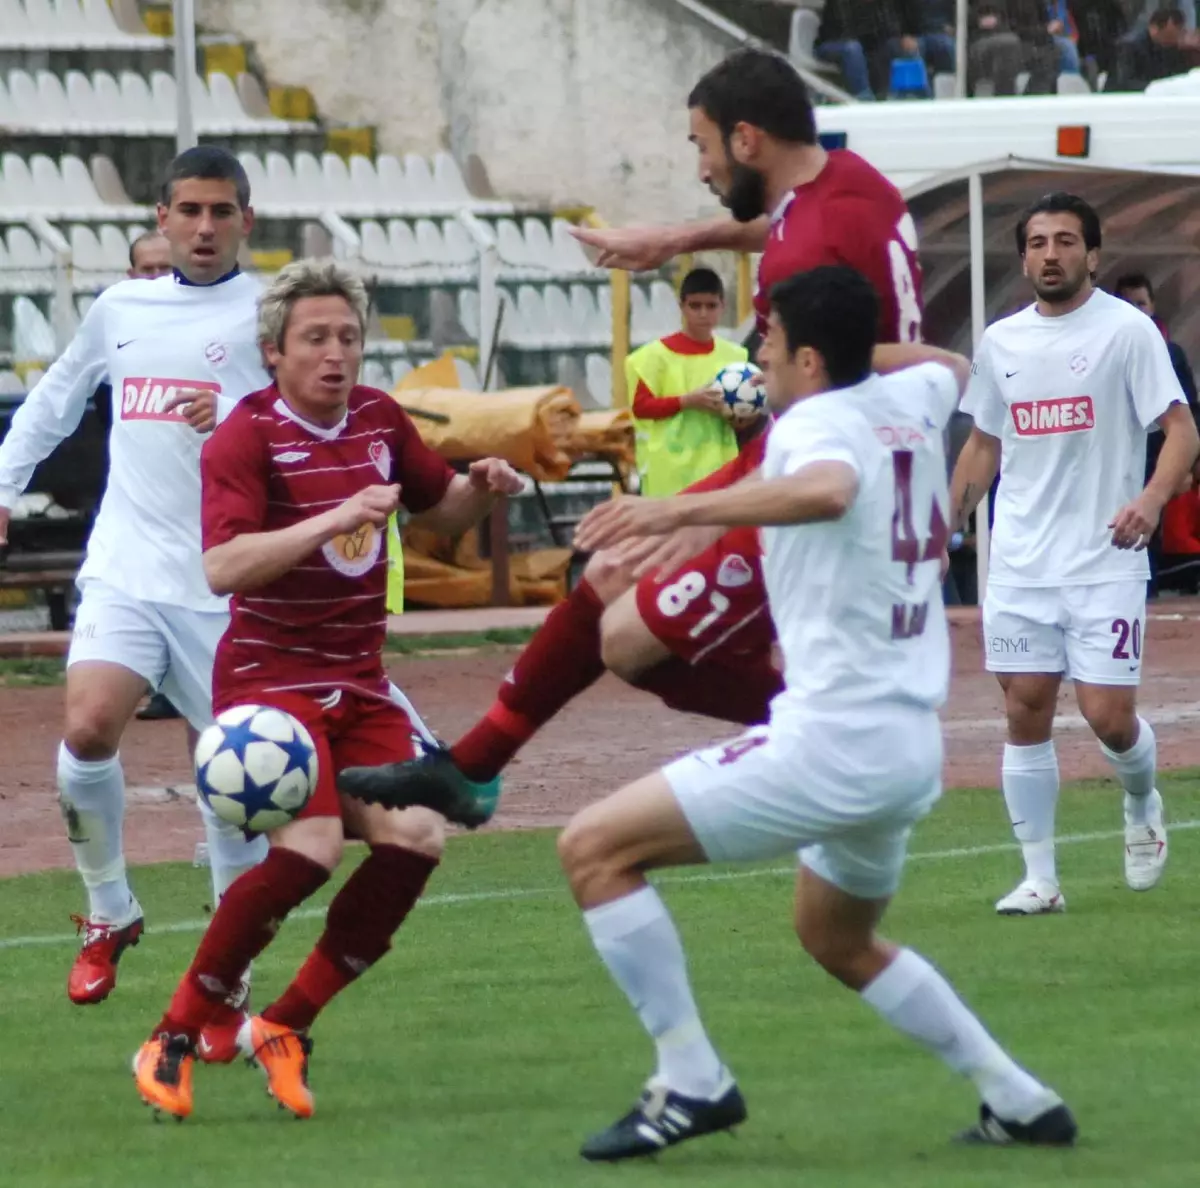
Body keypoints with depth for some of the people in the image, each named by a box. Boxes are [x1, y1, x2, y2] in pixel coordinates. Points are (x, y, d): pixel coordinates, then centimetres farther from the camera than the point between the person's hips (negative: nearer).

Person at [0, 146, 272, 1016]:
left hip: (228, 581, -2)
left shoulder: (266, 313, -1)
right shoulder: (121, 308, 12)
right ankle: (109, 914, 6)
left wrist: (231, 422, -25)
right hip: (127, 573, 2)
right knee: (88, 728, -18)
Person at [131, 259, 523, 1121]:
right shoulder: (245, 438, -12)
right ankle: (173, 1041, -11)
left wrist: (482, 489, 1)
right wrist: (335, 519, -33)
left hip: (359, 683, 7)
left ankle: (284, 1027, 3)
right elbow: (224, 566, -25)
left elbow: (442, 513, 24)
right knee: (310, 845, -25)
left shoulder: (379, 420, 8)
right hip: (269, 676, -7)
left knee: (414, 838, -11)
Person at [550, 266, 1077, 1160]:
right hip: (913, 744, 9)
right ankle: (1018, 1101, 29)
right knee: (840, 941, 33)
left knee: (595, 848, -7)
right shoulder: (912, 399, 12)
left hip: (833, 737, -9)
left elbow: (825, 490, -39)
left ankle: (692, 1084, -8)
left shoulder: (817, 423, -12)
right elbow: (953, 365, 39)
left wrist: (678, 509, -44)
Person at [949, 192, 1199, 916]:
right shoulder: (1000, 341, 10)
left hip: (1104, 561, -4)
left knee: (1109, 716, -9)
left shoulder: (1127, 330, -5)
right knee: (1026, 712, 1)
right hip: (1020, 564, 4)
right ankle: (1040, 878, 7)